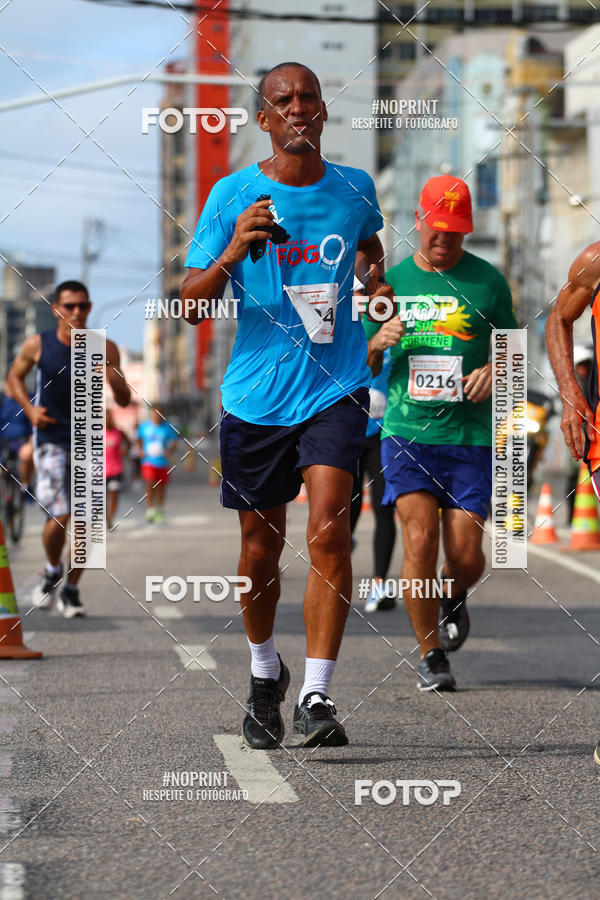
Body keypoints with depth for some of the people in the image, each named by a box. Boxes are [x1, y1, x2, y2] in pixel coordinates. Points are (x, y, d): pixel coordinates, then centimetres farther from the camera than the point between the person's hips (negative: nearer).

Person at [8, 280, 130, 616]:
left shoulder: (105, 349, -3)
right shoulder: (38, 345, -5)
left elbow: (124, 401, -1)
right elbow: (15, 376, 14)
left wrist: (114, 378, -22)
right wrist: (29, 409, -3)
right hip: (51, 440, -2)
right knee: (58, 518, -14)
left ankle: (72, 590, 19)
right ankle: (52, 570, 16)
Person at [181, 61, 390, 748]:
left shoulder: (355, 189, 5)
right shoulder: (232, 195, -2)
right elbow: (190, 305, -5)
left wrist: (377, 285, 12)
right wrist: (234, 251, -21)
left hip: (335, 391, 0)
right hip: (255, 398, 0)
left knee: (328, 533, -17)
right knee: (261, 547, 10)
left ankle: (315, 699, -16)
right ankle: (264, 672, 35)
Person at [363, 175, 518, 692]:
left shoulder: (487, 280, 6)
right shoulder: (391, 281, 9)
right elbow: (364, 366, 15)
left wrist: (495, 368, -8)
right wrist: (378, 342, -8)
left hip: (472, 436, 0)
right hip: (407, 431, 0)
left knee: (466, 556, -4)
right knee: (420, 538, -15)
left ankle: (454, 599, 33)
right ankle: (431, 655, -1)